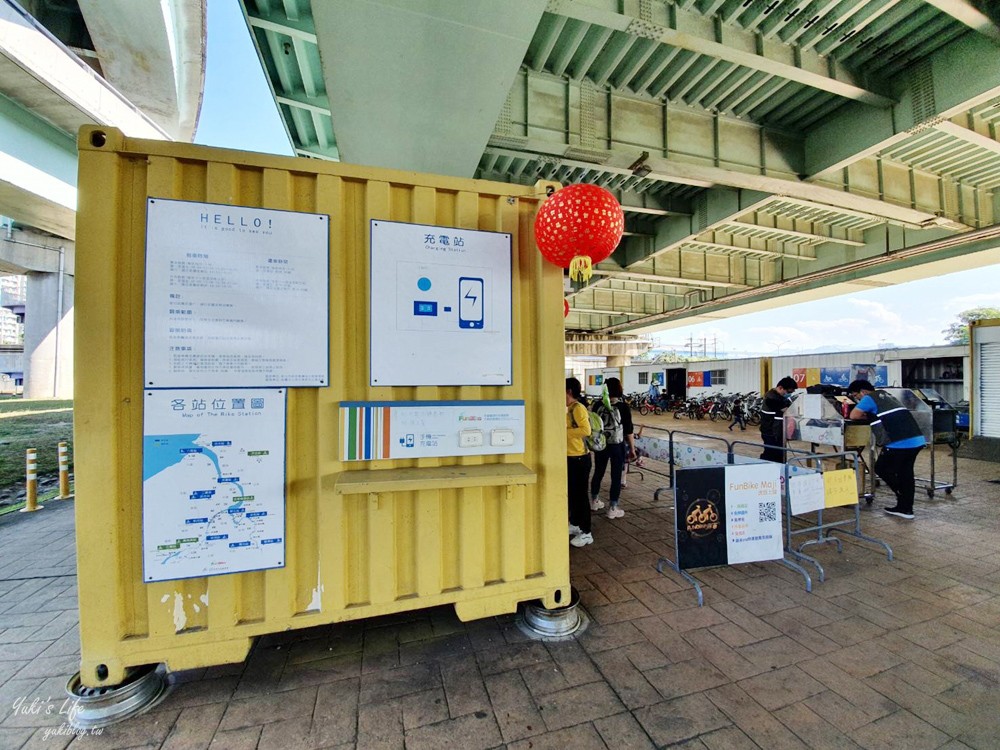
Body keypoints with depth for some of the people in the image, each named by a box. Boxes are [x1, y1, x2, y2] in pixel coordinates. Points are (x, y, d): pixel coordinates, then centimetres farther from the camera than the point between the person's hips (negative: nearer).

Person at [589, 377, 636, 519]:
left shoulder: (598, 405, -3)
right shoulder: (623, 407, -12)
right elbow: (629, 431, -9)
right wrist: (632, 449, 1)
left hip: (600, 445, 4)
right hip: (617, 446, -3)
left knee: (598, 473, 18)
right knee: (616, 476, 7)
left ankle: (594, 502, 33)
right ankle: (612, 509, 13)